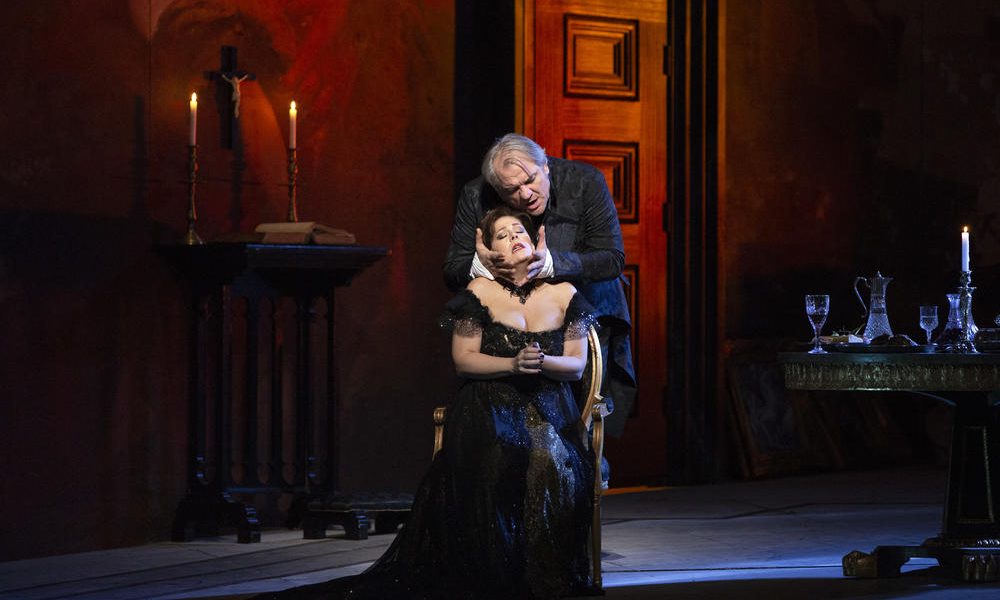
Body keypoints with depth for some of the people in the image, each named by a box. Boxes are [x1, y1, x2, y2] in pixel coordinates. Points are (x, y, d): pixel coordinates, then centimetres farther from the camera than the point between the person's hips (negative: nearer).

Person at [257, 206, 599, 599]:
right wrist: (512, 364, -15)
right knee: (496, 463, -35)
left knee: (554, 463, -33)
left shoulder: (564, 295, 12)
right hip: (488, 407, -2)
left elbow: (577, 366, 8)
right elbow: (463, 360, 1)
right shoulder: (480, 293, 6)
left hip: (549, 410, 2)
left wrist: (542, 362, -14)